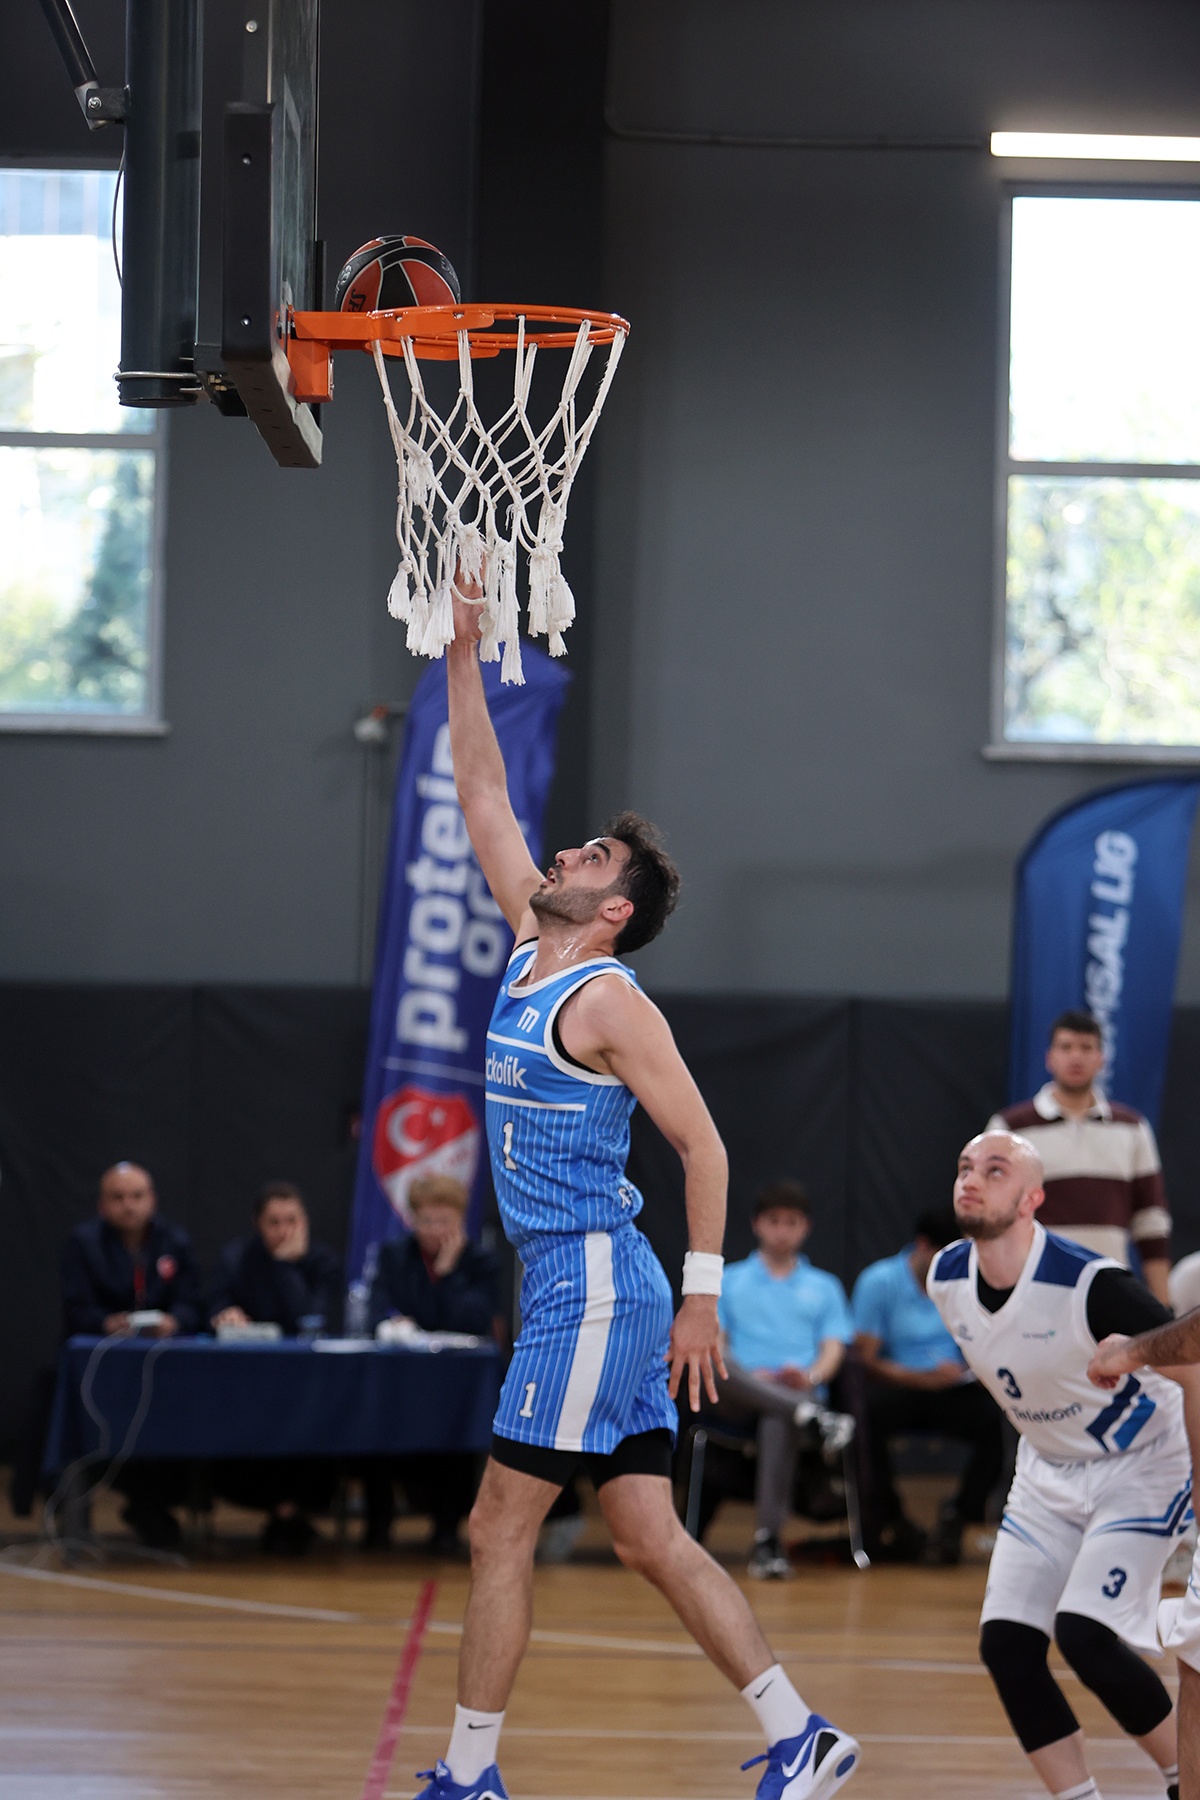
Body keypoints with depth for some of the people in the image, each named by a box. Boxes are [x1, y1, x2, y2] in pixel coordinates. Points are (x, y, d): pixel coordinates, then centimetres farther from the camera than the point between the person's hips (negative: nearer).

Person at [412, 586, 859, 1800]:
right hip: (577, 1288, 8)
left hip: (594, 1289, -8)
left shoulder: (608, 1003, -10)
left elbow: (702, 1144, -13)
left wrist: (703, 1295, -17)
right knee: (650, 1539, 6)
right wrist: (461, 657, 14)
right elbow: (482, 798, 19)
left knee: (500, 1530, -4)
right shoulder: (530, 954, 13)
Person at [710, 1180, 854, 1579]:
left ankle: (768, 1539, -51)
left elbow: (833, 1348, 12)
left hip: (800, 1392, -1)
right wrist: (749, 1377, -9)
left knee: (779, 1420, -42)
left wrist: (811, 1377, -11)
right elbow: (711, 1342, 11)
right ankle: (810, 1415, -52)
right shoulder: (728, 1281, 24)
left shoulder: (824, 1287, 26)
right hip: (740, 1396, 1)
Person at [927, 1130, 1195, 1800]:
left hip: (1141, 1467, -7)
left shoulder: (1090, 1285, -29)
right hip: (1048, 1473, 7)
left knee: (1085, 1633, -20)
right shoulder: (947, 1280, -8)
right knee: (1007, 1643, -7)